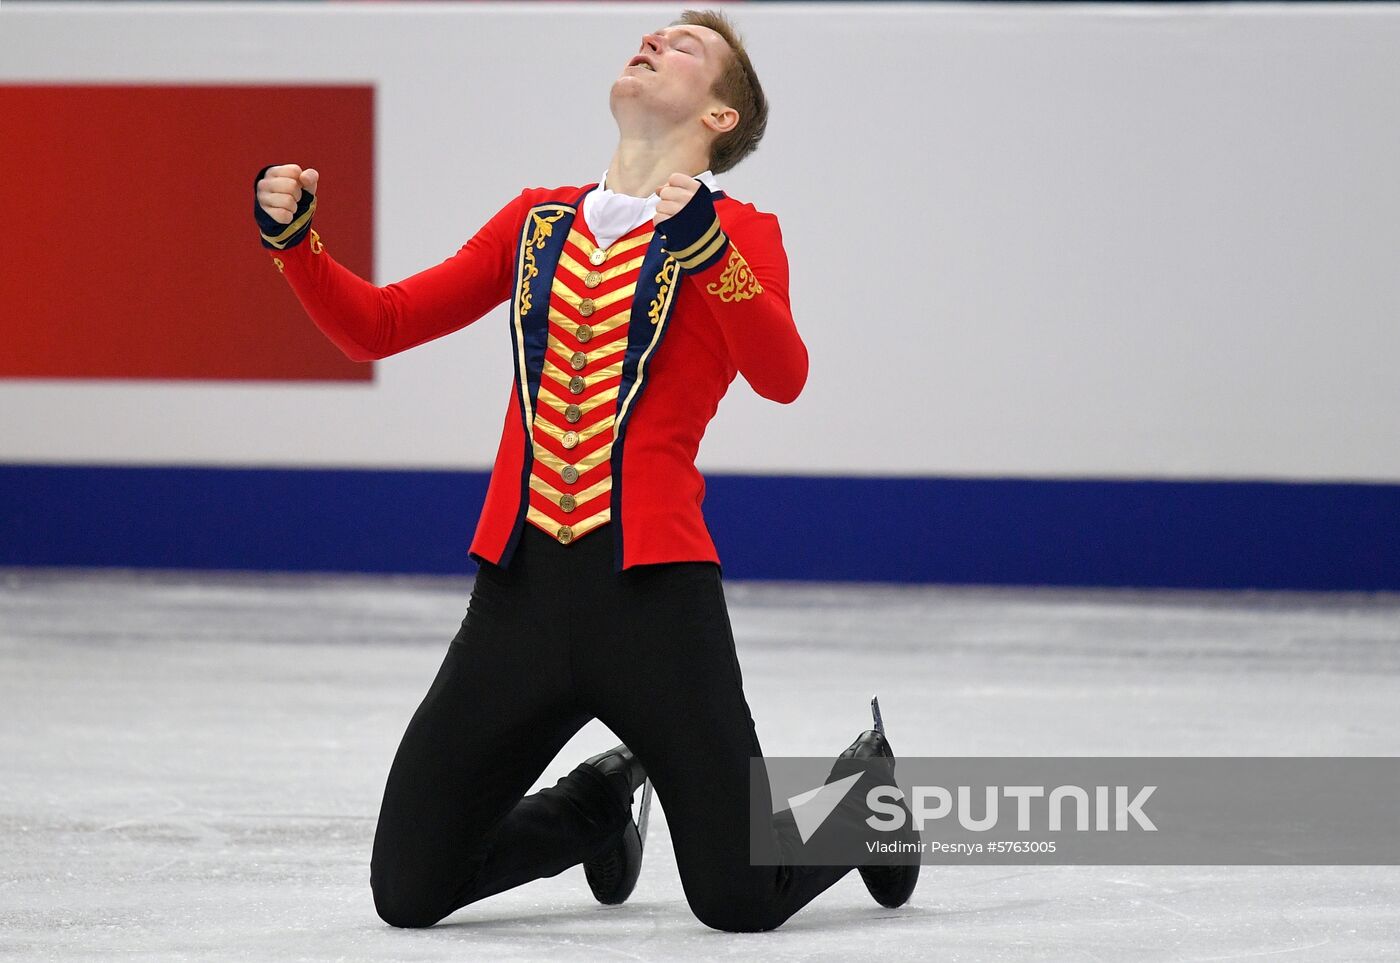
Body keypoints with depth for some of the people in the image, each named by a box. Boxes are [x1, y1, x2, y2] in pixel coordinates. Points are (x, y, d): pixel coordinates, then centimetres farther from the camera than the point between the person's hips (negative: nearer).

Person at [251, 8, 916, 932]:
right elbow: (377, 327, 14)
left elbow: (782, 376, -17)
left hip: (654, 587, -4)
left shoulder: (737, 233, 2)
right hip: (522, 588, 4)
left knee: (741, 901, -6)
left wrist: (702, 242, -30)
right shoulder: (539, 222, 15)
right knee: (407, 894, 3)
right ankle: (601, 804, 32)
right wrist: (294, 238, -2)